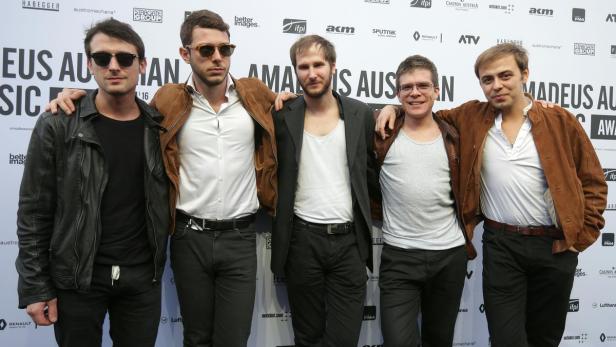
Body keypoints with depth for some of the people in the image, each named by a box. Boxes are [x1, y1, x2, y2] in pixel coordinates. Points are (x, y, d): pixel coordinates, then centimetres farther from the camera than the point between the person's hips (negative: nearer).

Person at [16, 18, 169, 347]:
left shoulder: (159, 126, 1)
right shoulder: (56, 126, -7)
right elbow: (33, 211, -5)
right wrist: (35, 286, -7)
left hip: (143, 275, 2)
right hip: (76, 277, -2)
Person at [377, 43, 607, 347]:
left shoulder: (560, 121, -2)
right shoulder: (471, 118, 1)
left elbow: (592, 182, 4)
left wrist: (583, 235, -1)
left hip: (556, 245, 1)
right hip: (501, 245, 0)